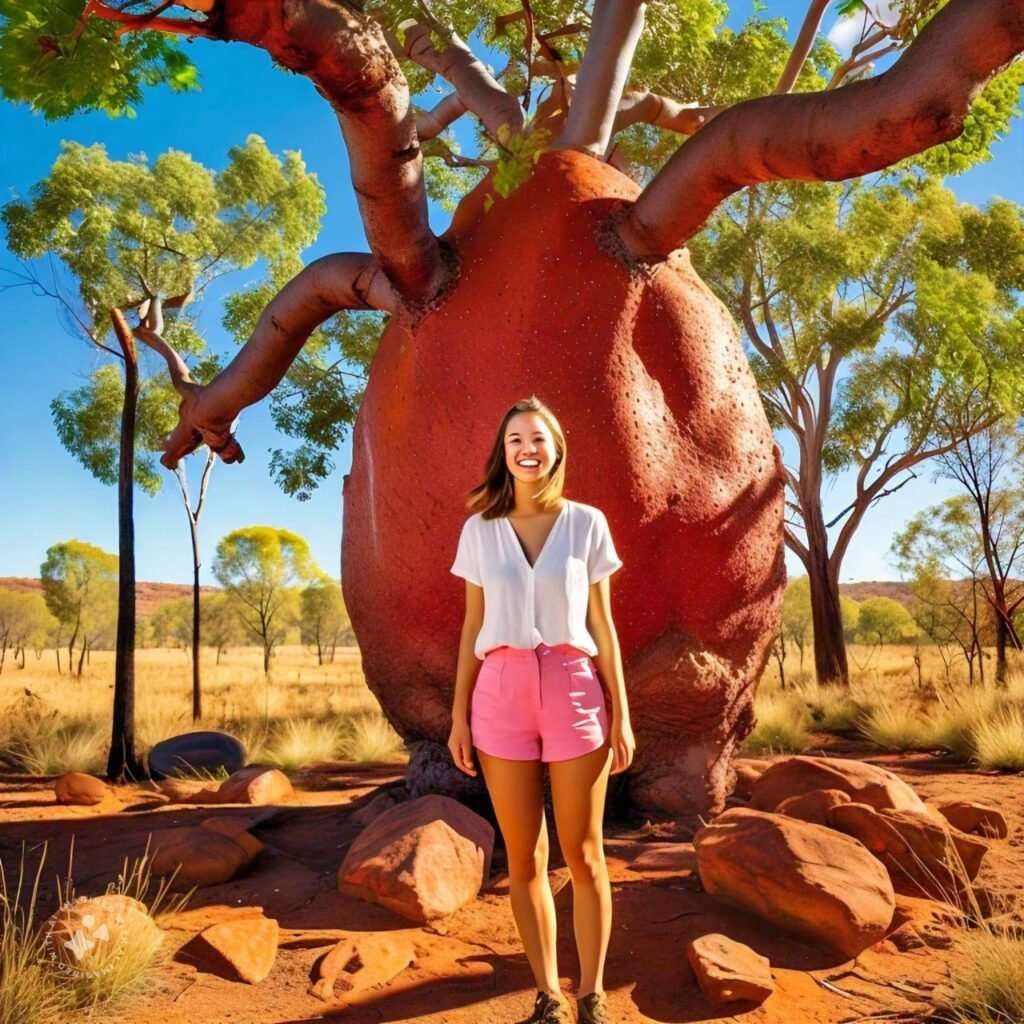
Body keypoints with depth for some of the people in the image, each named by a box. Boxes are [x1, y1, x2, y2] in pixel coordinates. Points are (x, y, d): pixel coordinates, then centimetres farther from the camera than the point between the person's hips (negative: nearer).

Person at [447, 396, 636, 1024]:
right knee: (525, 858, 8)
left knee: (583, 854, 5)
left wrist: (621, 714, 1)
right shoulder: (480, 529, 6)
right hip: (502, 692, 1)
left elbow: (602, 624, 4)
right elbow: (473, 627, 8)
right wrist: (459, 714, 4)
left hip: (574, 690, -1)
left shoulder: (587, 523, 3)